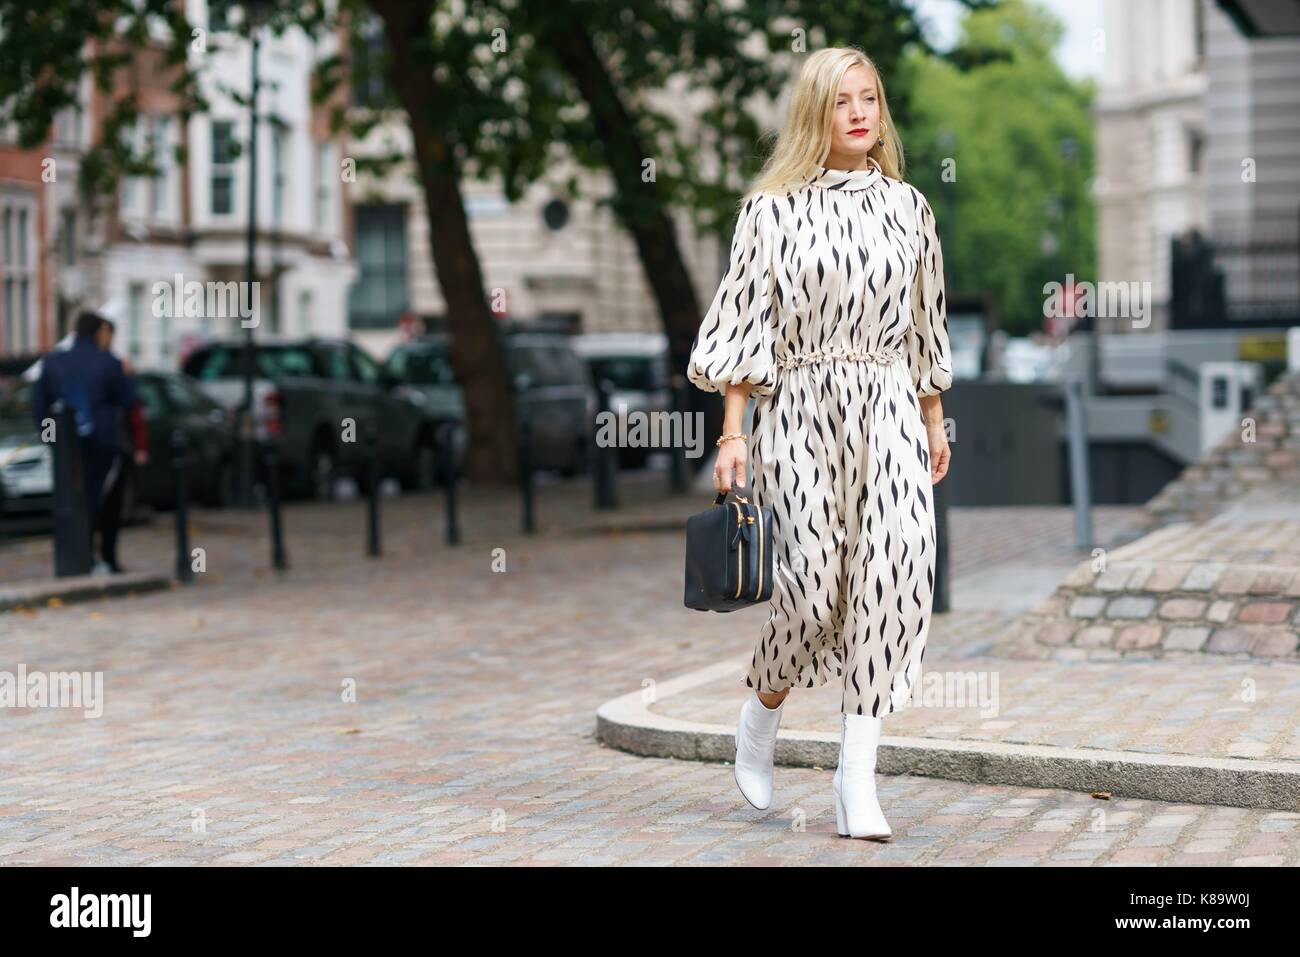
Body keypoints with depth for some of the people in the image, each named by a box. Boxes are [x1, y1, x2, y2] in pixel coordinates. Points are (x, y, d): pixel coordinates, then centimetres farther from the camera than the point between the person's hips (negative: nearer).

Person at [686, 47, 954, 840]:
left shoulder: (907, 207, 11)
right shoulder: (773, 210, 1)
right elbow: (744, 322, -1)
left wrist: (935, 421, 17)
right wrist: (733, 433, -7)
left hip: (889, 411, 3)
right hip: (801, 409, -3)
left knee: (895, 573, -12)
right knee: (812, 583, -7)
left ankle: (858, 775, -8)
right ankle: (763, 711, 26)